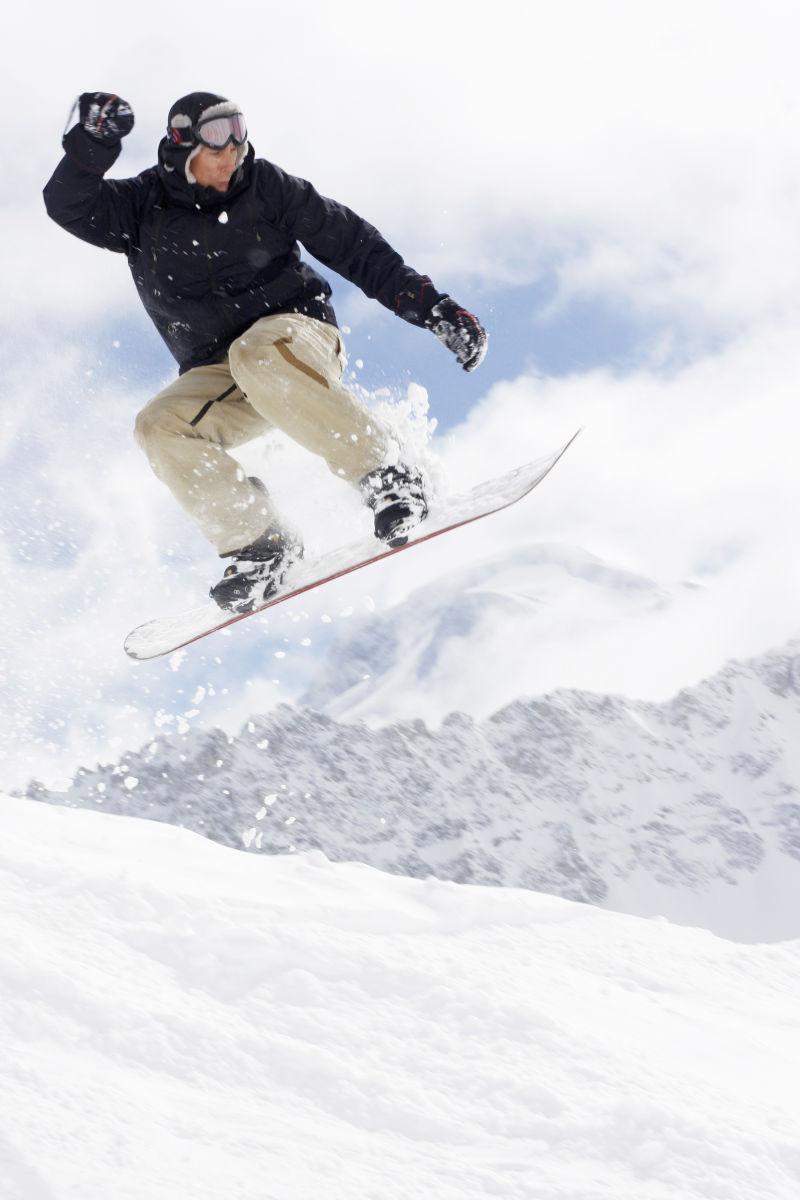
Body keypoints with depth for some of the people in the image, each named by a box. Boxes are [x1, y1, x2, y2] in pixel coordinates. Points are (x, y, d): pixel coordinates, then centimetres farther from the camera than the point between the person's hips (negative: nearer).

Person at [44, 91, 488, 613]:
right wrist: (91, 145, -31)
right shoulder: (143, 207, 3)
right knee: (161, 426, -25)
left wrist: (436, 310, -5)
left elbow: (355, 247, 0)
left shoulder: (265, 187, -1)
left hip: (297, 331, -3)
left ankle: (392, 481, -35)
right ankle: (259, 545, -18)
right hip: (215, 373, 3)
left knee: (258, 355, -38)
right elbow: (69, 206, -12)